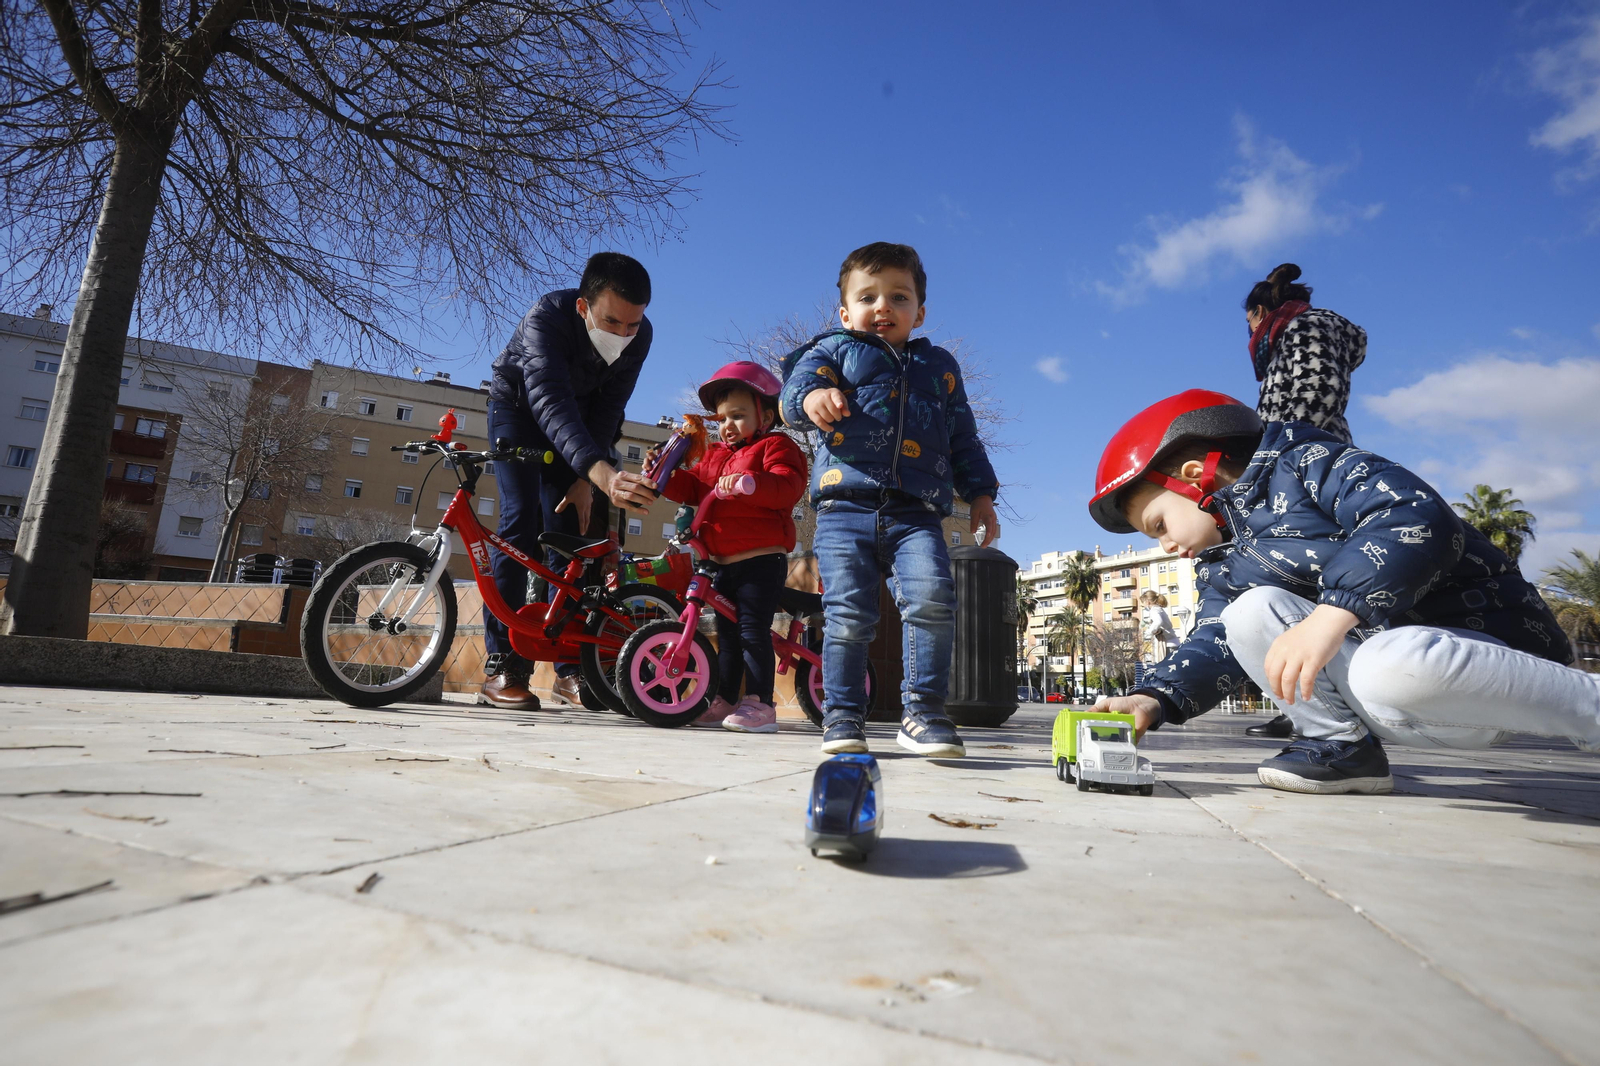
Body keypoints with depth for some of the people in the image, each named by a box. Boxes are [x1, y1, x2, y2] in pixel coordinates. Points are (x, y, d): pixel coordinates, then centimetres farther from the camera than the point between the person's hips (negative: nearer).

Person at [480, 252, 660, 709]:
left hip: (579, 417, 3)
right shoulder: (546, 318, -38)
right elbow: (551, 405, -52)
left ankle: (570, 667, -2)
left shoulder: (639, 335, -25)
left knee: (568, 527, -6)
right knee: (521, 519, -19)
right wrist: (603, 474, -67)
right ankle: (502, 668, -16)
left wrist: (586, 481, -24)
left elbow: (608, 409, -17)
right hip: (519, 406, -3)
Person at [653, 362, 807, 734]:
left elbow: (788, 487, -20)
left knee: (753, 630, -10)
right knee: (727, 632, 14)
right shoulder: (716, 454, 22)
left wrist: (747, 482, -35)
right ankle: (725, 700, 23)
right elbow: (692, 486, 19)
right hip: (724, 561, 8)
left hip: (761, 559, -8)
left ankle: (760, 703, -4)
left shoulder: (775, 446, -2)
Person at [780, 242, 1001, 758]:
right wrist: (812, 396, -25)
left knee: (932, 599, -20)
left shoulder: (940, 366, 27)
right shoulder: (834, 350, 19)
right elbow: (799, 380, -1)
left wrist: (980, 495, 17)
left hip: (916, 512, 2)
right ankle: (842, 716, 7)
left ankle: (922, 713, -7)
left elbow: (964, 439, 28)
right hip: (845, 505, -1)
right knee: (848, 614, -8)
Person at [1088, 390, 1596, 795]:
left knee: (1391, 669, -40)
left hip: (1485, 636, -6)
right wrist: (1153, 699, -17)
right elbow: (1213, 647, 2)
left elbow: (1416, 517, -28)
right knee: (1249, 615, -12)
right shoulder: (1221, 567, 12)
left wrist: (1331, 614, -37)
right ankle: (1341, 742, -2)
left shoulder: (1306, 463, -11)